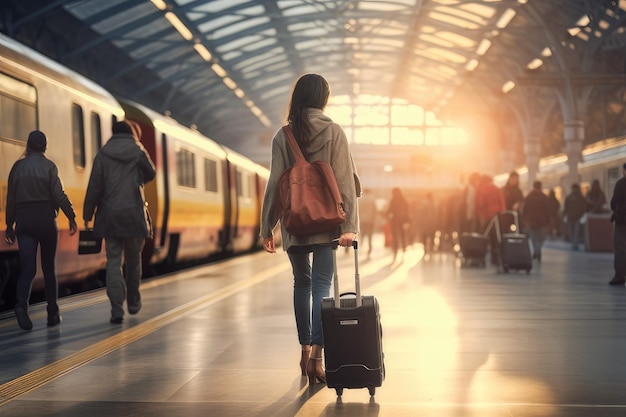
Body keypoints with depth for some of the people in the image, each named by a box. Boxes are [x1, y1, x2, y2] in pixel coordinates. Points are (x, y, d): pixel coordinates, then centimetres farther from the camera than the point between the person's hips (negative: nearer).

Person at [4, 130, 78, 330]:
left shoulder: (18, 167, 6)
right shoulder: (48, 166, -3)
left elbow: (10, 199, 7)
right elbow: (59, 195, -11)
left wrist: (10, 225, 14)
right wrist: (71, 217, -4)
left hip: (24, 221, 2)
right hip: (45, 220, -2)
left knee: (27, 268, -2)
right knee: (49, 268, 9)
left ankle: (22, 303, -28)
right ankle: (53, 313, 15)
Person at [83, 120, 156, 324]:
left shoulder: (103, 155, 0)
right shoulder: (139, 151, 1)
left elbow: (94, 186, -3)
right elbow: (150, 174, 16)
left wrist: (87, 214, 3)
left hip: (110, 215, 0)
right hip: (134, 215, 1)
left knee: (113, 261, 0)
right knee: (133, 260, 16)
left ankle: (117, 309, -11)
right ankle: (133, 302, 26)